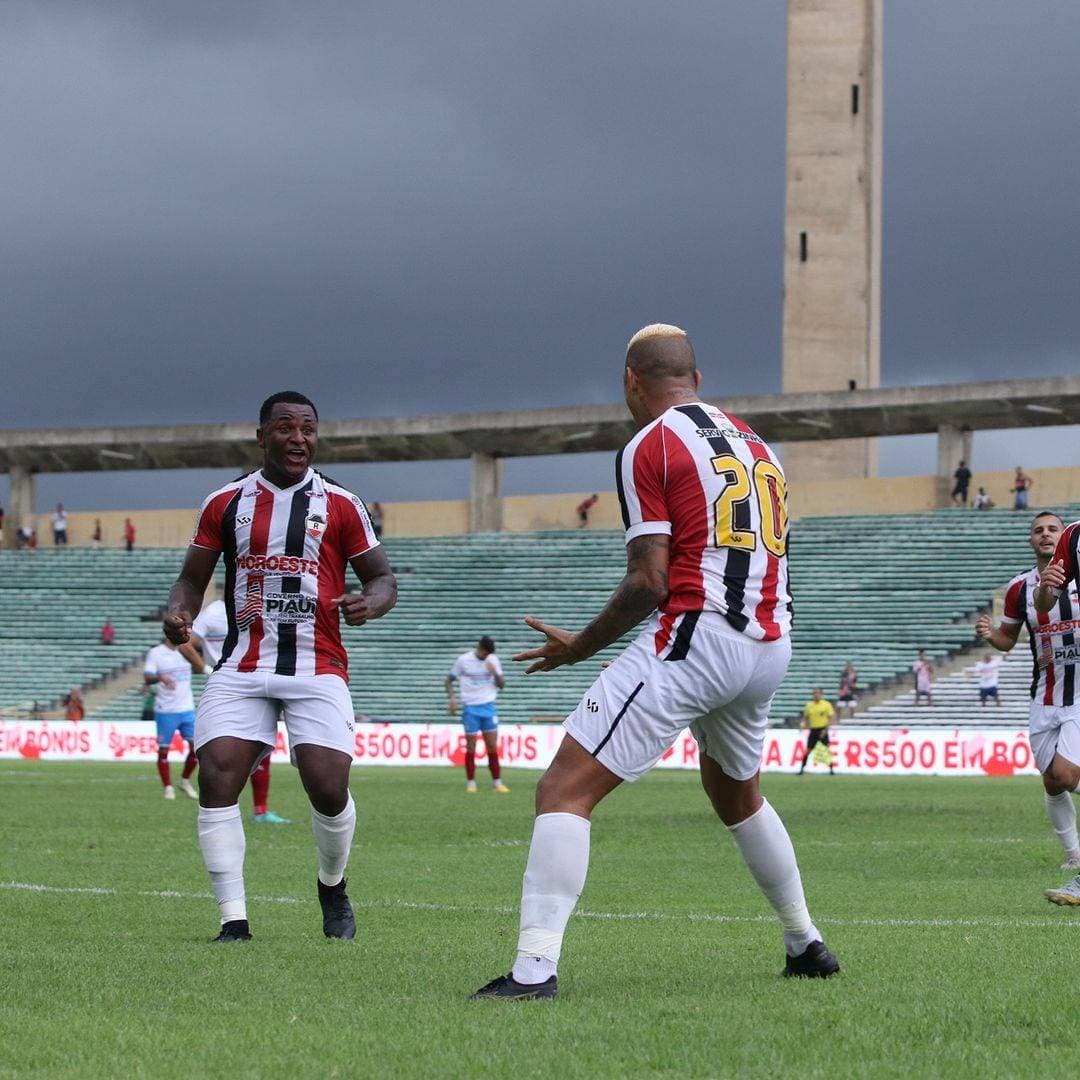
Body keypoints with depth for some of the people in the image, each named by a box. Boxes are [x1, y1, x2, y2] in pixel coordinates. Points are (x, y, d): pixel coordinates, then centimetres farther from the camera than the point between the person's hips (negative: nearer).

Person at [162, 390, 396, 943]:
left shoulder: (340, 505, 6)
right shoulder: (225, 503, 9)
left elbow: (382, 576, 10)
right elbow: (193, 577, 16)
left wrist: (370, 603, -14)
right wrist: (178, 612, -7)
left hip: (318, 669, -1)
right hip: (241, 667, 1)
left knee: (329, 788, -14)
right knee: (216, 777, -17)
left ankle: (333, 887, 18)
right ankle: (234, 918, -11)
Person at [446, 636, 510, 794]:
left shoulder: (493, 660, 6)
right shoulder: (463, 660, -2)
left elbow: (501, 685, 8)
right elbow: (449, 680, 6)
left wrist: (495, 673, -11)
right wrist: (452, 698, -10)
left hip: (489, 706, 2)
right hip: (470, 708, -2)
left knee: (493, 747, 1)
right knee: (471, 747, -1)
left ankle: (497, 783, 6)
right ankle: (470, 783, 7)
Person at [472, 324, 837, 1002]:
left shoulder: (650, 447, -5)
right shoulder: (755, 444, 18)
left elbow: (649, 583, -11)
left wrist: (579, 647, 1)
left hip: (694, 640, -8)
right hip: (770, 648, 8)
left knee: (566, 791, -9)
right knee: (738, 795, 33)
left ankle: (535, 967, -23)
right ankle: (806, 945, 38)